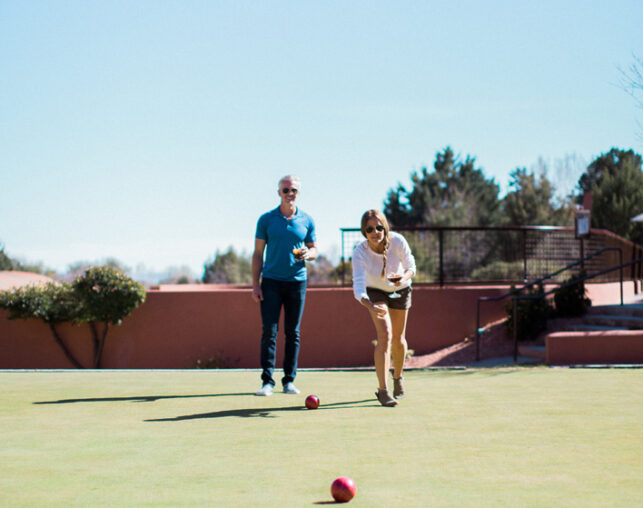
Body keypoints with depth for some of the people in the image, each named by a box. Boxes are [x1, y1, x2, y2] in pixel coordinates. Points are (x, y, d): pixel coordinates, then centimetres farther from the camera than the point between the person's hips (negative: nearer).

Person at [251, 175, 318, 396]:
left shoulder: (307, 221, 6)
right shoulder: (266, 219, 3)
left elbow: (314, 250, 13)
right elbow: (258, 253, 5)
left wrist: (307, 254, -12)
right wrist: (255, 284, -2)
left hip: (297, 281, 1)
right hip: (271, 281, -1)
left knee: (293, 333, 4)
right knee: (269, 331, -7)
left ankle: (289, 380, 10)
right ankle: (267, 381, -5)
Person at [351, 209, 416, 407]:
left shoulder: (398, 241, -30)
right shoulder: (360, 253, -34)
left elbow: (411, 266, -16)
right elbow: (358, 287, -42)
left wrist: (405, 276, -39)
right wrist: (371, 306, -61)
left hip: (400, 290, 2)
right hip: (376, 292, -2)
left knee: (398, 339, 10)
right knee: (385, 335, -21)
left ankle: (398, 376, 40)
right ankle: (383, 390, -20)